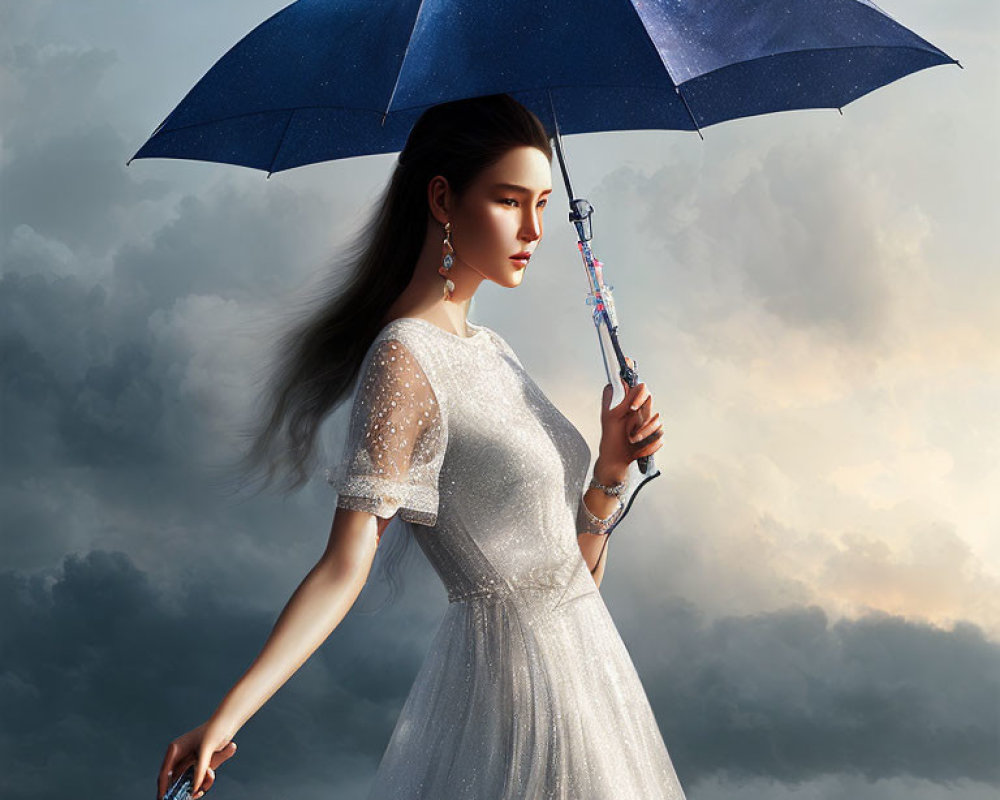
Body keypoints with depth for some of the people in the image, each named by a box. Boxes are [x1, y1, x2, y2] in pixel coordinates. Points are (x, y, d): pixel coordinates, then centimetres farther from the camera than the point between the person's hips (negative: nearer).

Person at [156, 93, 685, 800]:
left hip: (580, 655, 8)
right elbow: (345, 567, -22)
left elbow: (574, 563, 10)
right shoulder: (404, 360, -17)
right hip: (513, 675, -8)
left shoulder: (490, 350, 9)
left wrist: (612, 463, -6)